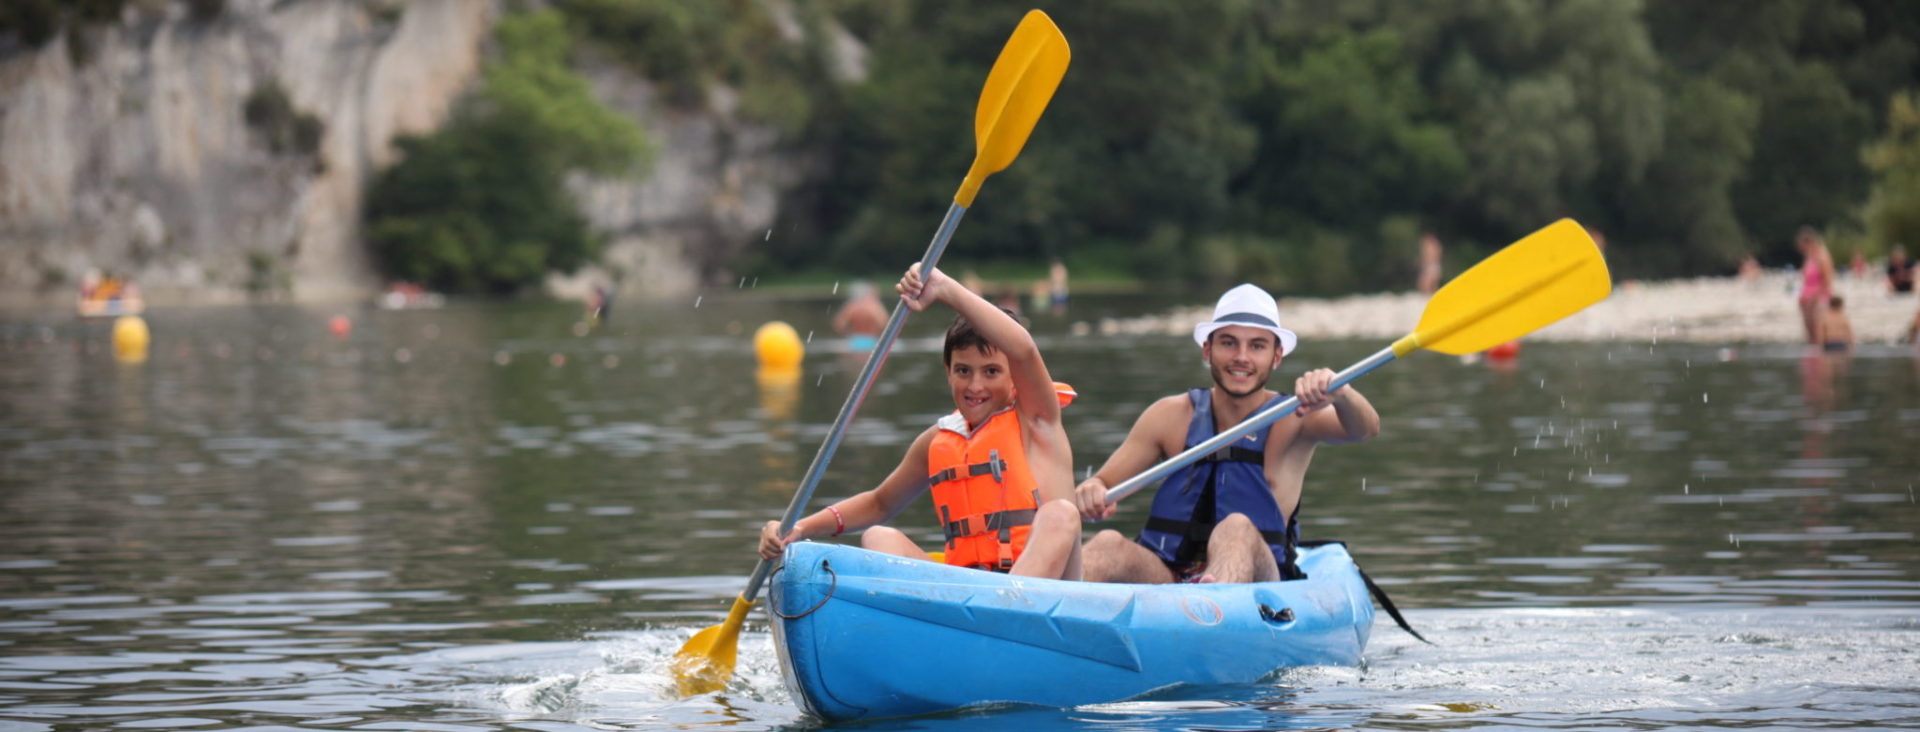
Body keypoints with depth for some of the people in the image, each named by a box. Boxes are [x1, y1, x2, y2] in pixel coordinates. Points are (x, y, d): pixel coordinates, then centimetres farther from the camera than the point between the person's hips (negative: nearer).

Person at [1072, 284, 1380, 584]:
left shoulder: (1293, 418, 2)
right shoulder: (1171, 416, 7)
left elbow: (1365, 429, -16)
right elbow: (1104, 483, 4)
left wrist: (1340, 396, -40)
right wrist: (1091, 493, -22)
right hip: (1163, 578, 3)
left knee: (1238, 529, -34)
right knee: (1109, 545, -27)